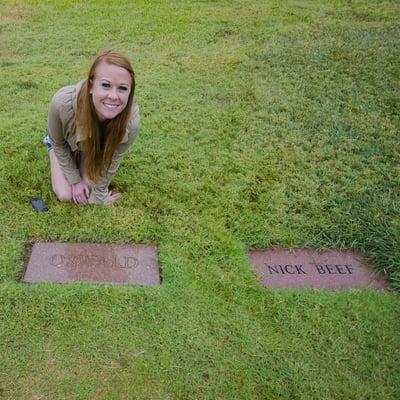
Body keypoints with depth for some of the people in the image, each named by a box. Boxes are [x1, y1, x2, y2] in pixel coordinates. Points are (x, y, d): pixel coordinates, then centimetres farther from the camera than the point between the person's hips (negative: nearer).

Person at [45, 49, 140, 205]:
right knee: (66, 195, -2)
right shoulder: (62, 103, -45)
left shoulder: (132, 120, -41)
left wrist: (98, 198, -11)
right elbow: (60, 144, -21)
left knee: (91, 186, -9)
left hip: (95, 144, 1)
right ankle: (50, 144, 25)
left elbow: (111, 162, -22)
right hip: (66, 141, -1)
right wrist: (75, 179, -12)